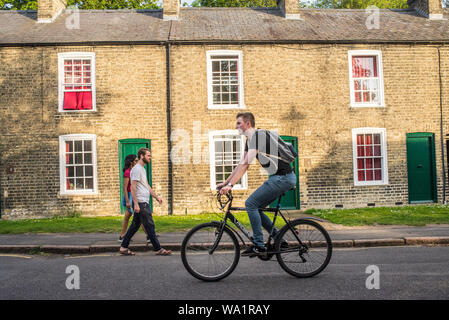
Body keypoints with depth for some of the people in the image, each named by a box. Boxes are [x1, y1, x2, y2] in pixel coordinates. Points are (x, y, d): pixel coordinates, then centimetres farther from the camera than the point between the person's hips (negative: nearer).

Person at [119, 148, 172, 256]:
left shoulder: (142, 169, 19)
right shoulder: (136, 169, -13)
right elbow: (133, 187, -18)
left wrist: (156, 196, 22)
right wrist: (136, 204, -23)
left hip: (144, 203, 10)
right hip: (141, 203, -10)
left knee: (135, 225, 13)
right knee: (150, 226, -5)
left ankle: (124, 247, 19)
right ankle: (158, 249, 1)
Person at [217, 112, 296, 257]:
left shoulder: (259, 135, -15)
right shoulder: (250, 140, 16)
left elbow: (245, 164, -22)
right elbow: (241, 164, 18)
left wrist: (230, 185, -24)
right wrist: (225, 182, 15)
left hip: (283, 178, -10)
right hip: (278, 178, 10)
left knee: (251, 204, -11)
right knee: (255, 207, 9)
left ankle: (259, 246, -6)